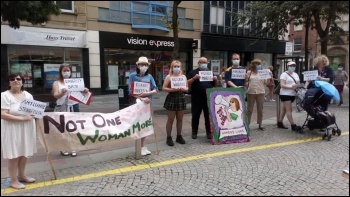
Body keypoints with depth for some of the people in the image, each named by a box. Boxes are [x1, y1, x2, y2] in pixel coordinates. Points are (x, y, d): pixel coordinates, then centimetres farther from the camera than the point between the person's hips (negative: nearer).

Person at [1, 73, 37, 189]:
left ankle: (21, 176, 30)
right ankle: (13, 180, 15)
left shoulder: (28, 95, 9)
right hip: (13, 129, -6)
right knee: (14, 155, 1)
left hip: (27, 129, 6)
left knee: (24, 153, 13)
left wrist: (33, 114, -6)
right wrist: (22, 118, -23)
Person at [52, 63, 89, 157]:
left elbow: (80, 91, 0)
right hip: (62, 108, -2)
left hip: (74, 106, 2)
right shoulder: (57, 83, 1)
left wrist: (85, 91, -24)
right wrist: (62, 93, -35)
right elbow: (56, 95, -13)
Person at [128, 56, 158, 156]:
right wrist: (141, 98, -20)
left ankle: (143, 147, 19)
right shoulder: (132, 76, -2)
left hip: (148, 103, 4)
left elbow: (155, 90, 1)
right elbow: (130, 91, -9)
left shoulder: (149, 76, 7)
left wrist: (147, 93, -18)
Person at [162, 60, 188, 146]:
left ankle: (179, 136, 23)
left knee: (180, 119, 11)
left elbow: (187, 88, 11)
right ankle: (169, 137, 11)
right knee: (170, 119, 2)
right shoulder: (169, 76, -3)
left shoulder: (183, 76, 9)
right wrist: (172, 89, -21)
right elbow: (164, 88, -7)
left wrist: (183, 89, -10)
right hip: (172, 99, -4)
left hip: (181, 98, 4)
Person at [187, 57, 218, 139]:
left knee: (209, 116, 8)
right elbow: (187, 84, -5)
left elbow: (215, 85, 16)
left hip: (209, 98, 3)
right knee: (195, 116, 6)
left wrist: (216, 80, -5)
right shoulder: (193, 72, 2)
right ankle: (194, 132, 19)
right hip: (196, 99, -2)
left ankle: (209, 132, 18)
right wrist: (194, 78, -19)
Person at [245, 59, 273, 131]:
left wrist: (269, 77, -8)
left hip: (260, 92, 1)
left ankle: (260, 124, 16)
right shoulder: (249, 72, 3)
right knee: (249, 109, 4)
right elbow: (246, 84, 6)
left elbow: (266, 83, 7)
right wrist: (246, 79, -14)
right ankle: (247, 123, 11)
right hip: (251, 92, -1)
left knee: (260, 109, 7)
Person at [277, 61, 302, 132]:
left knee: (284, 108, 13)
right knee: (289, 109, -9)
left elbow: (298, 83, 15)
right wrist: (291, 87, -27)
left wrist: (298, 85, -8)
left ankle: (279, 123, 20)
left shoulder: (295, 74, 17)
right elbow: (282, 85, -15)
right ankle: (293, 125, -10)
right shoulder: (284, 74, -7)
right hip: (285, 94, -8)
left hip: (292, 94, 8)